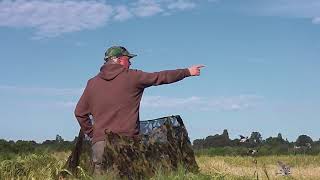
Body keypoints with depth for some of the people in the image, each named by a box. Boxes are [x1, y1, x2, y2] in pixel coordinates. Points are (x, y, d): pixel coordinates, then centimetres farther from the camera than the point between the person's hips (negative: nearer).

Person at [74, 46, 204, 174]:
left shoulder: (92, 83, 10)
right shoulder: (132, 77, 0)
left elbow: (80, 112, 11)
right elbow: (161, 77, 8)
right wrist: (188, 72, 19)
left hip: (99, 142, 3)